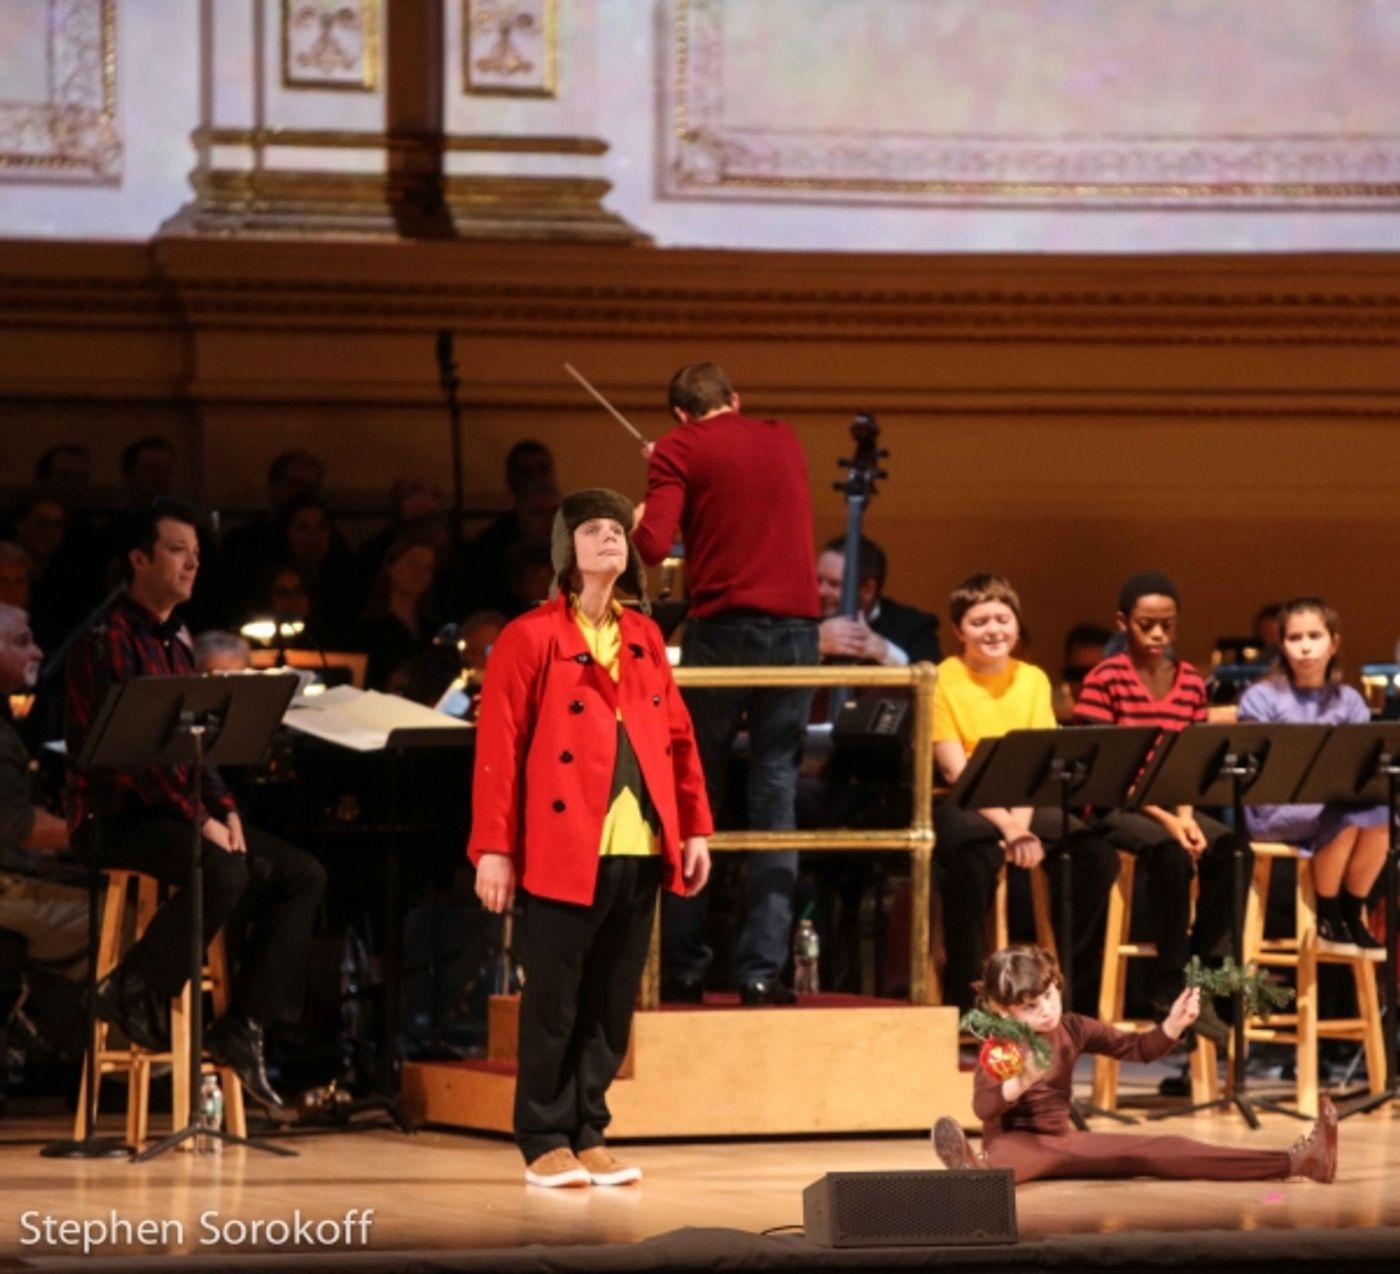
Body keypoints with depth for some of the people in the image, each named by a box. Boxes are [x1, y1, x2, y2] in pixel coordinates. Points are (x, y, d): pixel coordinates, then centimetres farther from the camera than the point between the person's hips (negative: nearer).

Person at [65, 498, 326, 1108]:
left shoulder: (176, 642, 16)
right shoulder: (108, 639, -13)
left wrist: (224, 810, 0)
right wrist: (198, 819, -22)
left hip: (171, 809, 9)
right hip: (115, 817, -9)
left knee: (303, 875, -3)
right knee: (224, 871, -34)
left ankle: (243, 1024, -2)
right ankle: (132, 992, -16)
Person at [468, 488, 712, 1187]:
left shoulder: (644, 639, 16)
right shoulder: (531, 638, -2)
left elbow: (677, 737, 17)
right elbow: (498, 748, -6)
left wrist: (694, 827, 10)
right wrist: (494, 848, -11)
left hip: (639, 852, 5)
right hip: (564, 852, -5)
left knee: (613, 1001, 7)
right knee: (553, 1000, -2)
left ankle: (588, 1134, 14)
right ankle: (545, 1142, 5)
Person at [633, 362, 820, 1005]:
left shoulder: (680, 450, 2)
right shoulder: (785, 441, 17)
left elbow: (652, 546, -9)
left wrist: (638, 522, 13)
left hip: (724, 625, -3)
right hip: (797, 624, 3)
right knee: (776, 794, 3)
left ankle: (683, 967, 9)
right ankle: (763, 965, -5)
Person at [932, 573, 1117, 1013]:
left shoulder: (1033, 679, 9)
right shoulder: (944, 680, -4)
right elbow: (956, 770, -12)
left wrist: (1022, 823, -19)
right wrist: (1007, 827, -24)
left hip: (1025, 805, 5)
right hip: (960, 805, -5)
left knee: (1098, 857, -20)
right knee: (976, 858, -38)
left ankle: (1075, 993, -8)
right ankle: (961, 1001, -27)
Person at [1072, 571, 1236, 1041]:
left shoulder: (1191, 683, 7)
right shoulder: (1106, 680, -8)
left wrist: (1185, 817, -13)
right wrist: (1162, 818, -20)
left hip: (1173, 805, 5)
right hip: (1116, 806, -5)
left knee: (1230, 851, -24)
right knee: (1171, 853, -33)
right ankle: (1172, 987, -19)